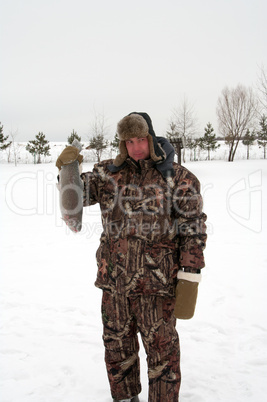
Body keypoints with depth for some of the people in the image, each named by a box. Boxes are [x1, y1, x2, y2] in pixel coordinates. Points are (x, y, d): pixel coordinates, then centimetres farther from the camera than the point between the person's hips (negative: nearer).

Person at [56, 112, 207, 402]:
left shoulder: (177, 177, -5)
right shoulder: (109, 172, 5)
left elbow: (193, 228, -5)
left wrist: (189, 277, -10)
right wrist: (66, 170, -19)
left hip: (156, 283, -4)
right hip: (114, 280, 4)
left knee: (162, 349, 6)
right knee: (117, 345, 19)